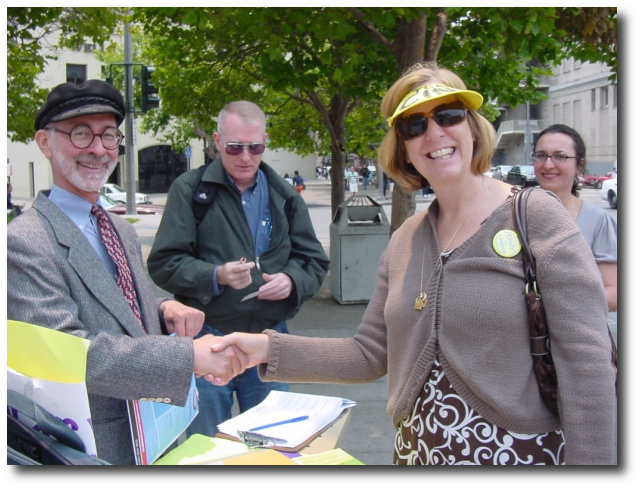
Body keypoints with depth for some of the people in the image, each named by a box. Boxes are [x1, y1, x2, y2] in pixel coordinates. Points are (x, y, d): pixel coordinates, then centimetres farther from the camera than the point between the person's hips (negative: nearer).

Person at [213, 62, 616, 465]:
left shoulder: (535, 216, -12)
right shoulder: (404, 240, 3)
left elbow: (586, 360, -15)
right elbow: (370, 354, 3)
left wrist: (589, 458, -18)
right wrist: (270, 349, -7)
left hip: (523, 450, -4)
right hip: (417, 448, 5)